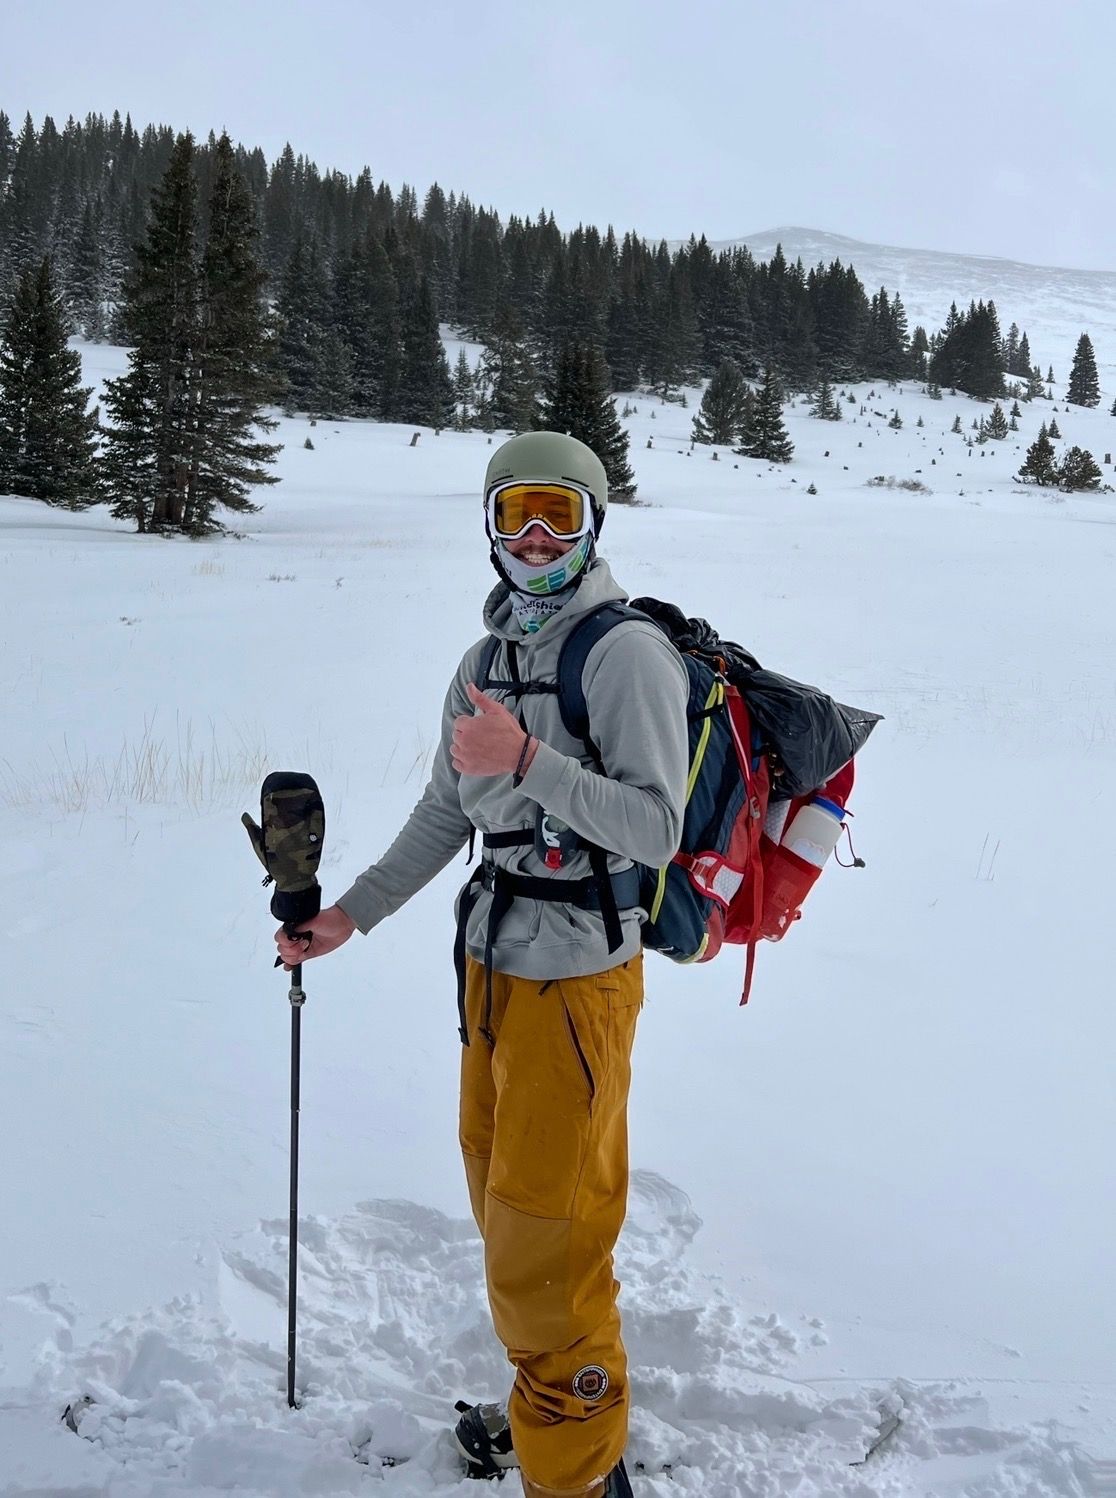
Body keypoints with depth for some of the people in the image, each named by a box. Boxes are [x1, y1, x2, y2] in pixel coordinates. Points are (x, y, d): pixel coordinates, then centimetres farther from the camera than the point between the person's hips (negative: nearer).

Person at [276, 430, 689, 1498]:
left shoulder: (627, 651, -12)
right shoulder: (484, 660, 11)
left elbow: (656, 829, -19)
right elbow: (443, 816, 18)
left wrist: (530, 759, -27)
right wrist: (350, 915, 16)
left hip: (577, 976, -8)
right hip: (491, 965, 8)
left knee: (544, 1242, -1)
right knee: (499, 1201, 19)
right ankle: (546, 1406, 40)